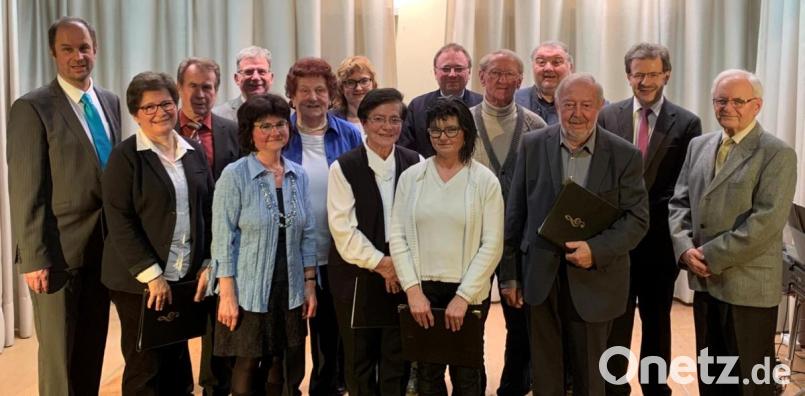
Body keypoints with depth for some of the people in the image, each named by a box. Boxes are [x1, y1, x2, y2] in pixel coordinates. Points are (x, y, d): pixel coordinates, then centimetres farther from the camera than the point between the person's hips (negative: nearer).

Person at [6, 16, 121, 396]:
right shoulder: (31, 108, -10)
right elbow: (25, 190, -13)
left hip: (104, 247, 6)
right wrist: (33, 257, -16)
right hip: (60, 250, -6)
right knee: (58, 354, 6)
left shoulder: (111, 102, 9)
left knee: (93, 349, 16)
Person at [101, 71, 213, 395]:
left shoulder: (193, 152, 8)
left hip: (186, 277, 4)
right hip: (140, 281, -4)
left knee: (178, 364, 14)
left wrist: (207, 265, 0)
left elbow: (208, 212, 9)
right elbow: (120, 222, -12)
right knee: (145, 368, 5)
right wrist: (152, 275, -17)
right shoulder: (125, 156, -7)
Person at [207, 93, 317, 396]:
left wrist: (309, 285, 6)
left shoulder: (299, 175, 5)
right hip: (249, 293, -4)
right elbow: (223, 239, -10)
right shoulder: (234, 175, -9)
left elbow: (307, 234, 9)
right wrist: (227, 294, -13)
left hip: (290, 292, 4)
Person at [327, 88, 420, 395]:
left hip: (402, 273, 2)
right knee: (359, 358, 10)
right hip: (357, 273, -1)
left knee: (398, 357, 8)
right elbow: (343, 228, -10)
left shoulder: (415, 164, 2)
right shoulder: (343, 168, -5)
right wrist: (380, 262, -11)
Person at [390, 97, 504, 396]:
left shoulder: (485, 180, -4)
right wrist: (412, 289, -8)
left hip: (468, 292, -1)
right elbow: (397, 237, 1)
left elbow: (492, 245, -7)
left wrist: (463, 296, -12)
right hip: (422, 289, 2)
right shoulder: (411, 177, 2)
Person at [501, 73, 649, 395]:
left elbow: (637, 218, -5)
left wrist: (596, 250, -20)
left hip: (593, 280, -1)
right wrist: (509, 273, 3)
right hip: (540, 277, 1)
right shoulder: (533, 146, 0)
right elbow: (515, 213, 3)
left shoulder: (625, 155, -4)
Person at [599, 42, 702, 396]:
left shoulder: (686, 123, -2)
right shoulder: (607, 117, 3)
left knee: (657, 320, 15)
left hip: (660, 239, 0)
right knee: (615, 321, 8)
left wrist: (649, 212, -15)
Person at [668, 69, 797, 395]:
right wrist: (685, 248, -8)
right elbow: (679, 203, 8)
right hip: (704, 281, 6)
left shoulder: (778, 154, -10)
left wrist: (712, 256, -17)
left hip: (748, 285, -6)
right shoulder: (699, 146, 10)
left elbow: (767, 221, -19)